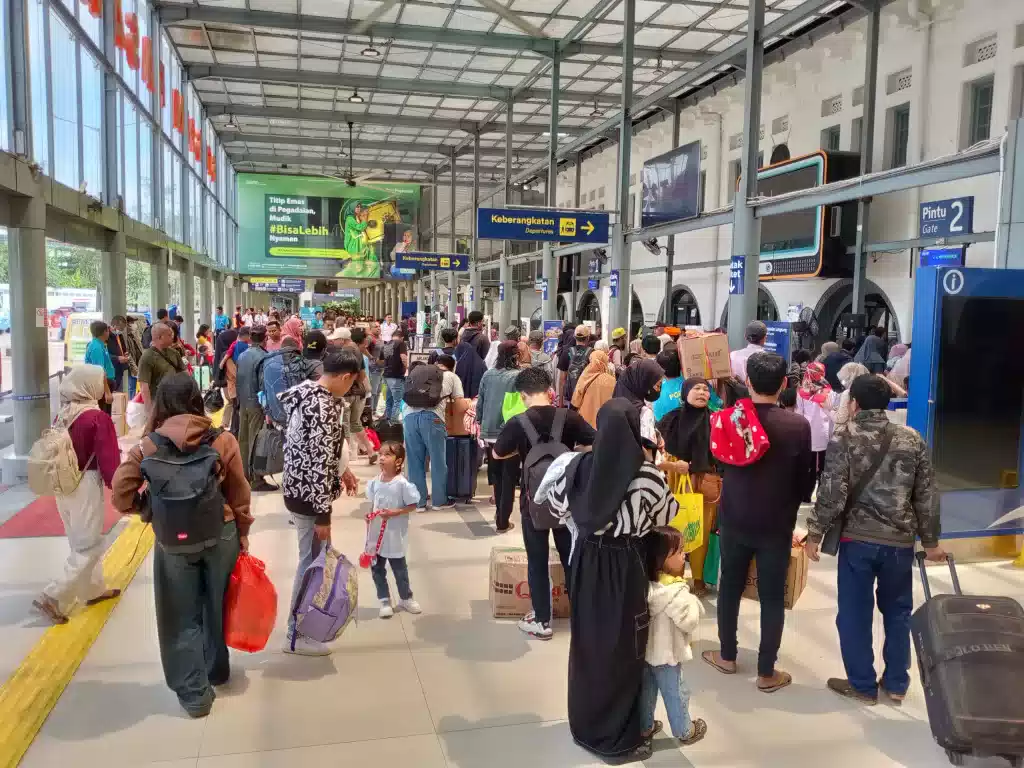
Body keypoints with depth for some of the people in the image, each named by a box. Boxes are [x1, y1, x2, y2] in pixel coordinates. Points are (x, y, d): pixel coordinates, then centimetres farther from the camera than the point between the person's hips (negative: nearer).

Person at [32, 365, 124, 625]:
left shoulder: (62, 414, 2)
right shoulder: (98, 418, -18)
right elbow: (109, 461, -17)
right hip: (86, 486, -8)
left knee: (80, 543, 20)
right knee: (88, 547, 4)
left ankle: (93, 590, 32)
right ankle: (54, 598, 1)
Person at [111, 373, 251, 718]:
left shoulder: (147, 447, -10)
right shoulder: (223, 440, -10)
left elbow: (120, 496, -10)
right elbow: (239, 494, -4)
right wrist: (243, 533, 9)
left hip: (173, 541, -1)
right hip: (221, 535, 1)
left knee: (182, 617, 13)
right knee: (216, 607, 20)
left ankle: (194, 693, 18)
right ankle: (217, 671, 40)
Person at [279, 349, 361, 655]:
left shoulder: (307, 391, 5)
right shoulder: (324, 408, -26)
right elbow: (318, 465, -26)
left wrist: (341, 469, 26)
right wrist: (323, 515, -21)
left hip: (298, 487, 10)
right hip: (309, 494, -10)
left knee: (313, 556, 23)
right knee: (312, 560, 5)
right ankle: (296, 636, 20)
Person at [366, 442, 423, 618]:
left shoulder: (403, 483, -18)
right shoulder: (375, 482, -1)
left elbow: (413, 505, -13)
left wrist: (394, 513, -22)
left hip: (395, 535, -5)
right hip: (376, 534, 5)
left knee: (399, 568, 11)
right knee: (377, 569, 11)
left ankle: (406, 598, 32)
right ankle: (384, 601, 27)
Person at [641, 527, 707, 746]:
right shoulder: (675, 591, -29)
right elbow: (689, 621, -23)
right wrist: (693, 602, -8)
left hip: (646, 649, 7)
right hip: (667, 653, -7)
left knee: (647, 690, 21)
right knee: (676, 694, 13)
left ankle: (645, 726, 36)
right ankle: (684, 731, 31)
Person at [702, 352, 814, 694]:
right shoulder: (799, 425, -14)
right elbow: (803, 479, -3)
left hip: (734, 519, 2)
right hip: (777, 524, -2)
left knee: (730, 587, 18)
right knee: (773, 598, 9)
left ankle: (727, 656, 31)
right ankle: (767, 673, 18)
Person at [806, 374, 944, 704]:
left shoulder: (843, 440, -9)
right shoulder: (913, 440, 2)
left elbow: (831, 494, -14)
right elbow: (927, 496, 4)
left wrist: (815, 533, -4)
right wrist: (930, 541, 14)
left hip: (857, 539, -3)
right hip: (901, 541, 3)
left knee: (855, 613, 9)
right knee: (898, 611, 18)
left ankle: (863, 685, 18)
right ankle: (896, 684, 27)